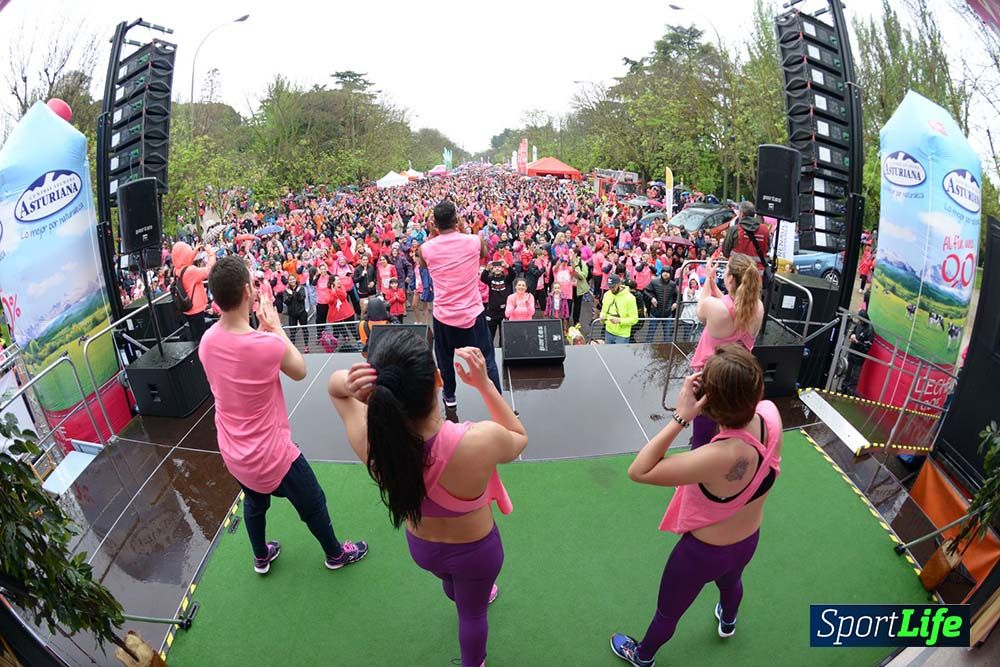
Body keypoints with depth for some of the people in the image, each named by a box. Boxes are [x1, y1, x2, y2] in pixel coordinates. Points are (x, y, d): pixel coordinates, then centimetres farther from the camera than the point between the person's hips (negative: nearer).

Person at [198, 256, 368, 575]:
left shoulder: (207, 341, -12)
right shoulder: (268, 344, -32)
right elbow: (300, 370, -10)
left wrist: (262, 331, 1)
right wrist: (276, 327, -3)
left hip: (233, 452, 7)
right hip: (271, 455, -6)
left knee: (254, 502, 32)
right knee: (313, 504, 19)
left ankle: (261, 557, 57)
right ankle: (335, 553, 43)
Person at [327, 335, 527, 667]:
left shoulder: (368, 438, -35)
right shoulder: (481, 440, -42)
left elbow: (333, 385, -13)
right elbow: (519, 438, -16)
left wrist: (348, 385, -36)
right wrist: (485, 384, -23)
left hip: (421, 548, 4)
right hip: (475, 550, -3)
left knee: (452, 582, 39)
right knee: (473, 612, 31)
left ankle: (479, 593, 74)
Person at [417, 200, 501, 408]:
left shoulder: (426, 248, -8)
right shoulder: (475, 241, -10)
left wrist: (434, 234, 12)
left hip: (443, 314, 1)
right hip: (473, 313, -1)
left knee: (445, 358, 23)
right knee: (487, 359, 10)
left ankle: (449, 395, 40)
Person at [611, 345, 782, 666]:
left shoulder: (721, 457, -45)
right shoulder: (770, 414, -26)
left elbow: (638, 471, -39)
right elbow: (749, 399, -1)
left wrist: (680, 417, -42)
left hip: (704, 551, -6)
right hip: (749, 541, 7)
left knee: (667, 611, 26)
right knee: (730, 580, 42)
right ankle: (728, 622, 76)